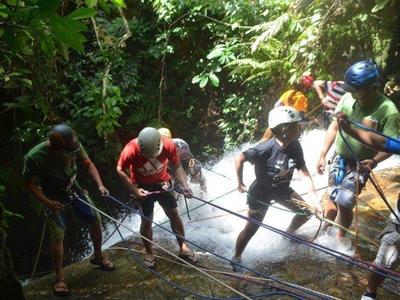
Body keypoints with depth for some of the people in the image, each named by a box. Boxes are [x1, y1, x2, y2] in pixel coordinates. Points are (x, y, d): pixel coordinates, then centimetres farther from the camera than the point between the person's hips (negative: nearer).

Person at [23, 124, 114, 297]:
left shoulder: (74, 145, -24)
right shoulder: (34, 158, -32)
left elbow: (88, 164, -7)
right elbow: (30, 185, -17)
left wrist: (100, 185, -18)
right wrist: (48, 203, -25)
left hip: (74, 190, 4)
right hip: (54, 198, -4)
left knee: (96, 220, 7)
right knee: (57, 235, -11)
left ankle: (97, 256, 31)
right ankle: (60, 278, 5)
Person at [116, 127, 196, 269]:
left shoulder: (168, 145, -28)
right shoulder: (130, 150, -33)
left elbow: (177, 166, -13)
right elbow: (120, 170, -15)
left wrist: (184, 185, -25)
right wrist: (134, 190, -20)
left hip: (162, 182, 2)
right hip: (142, 186, -2)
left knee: (174, 214, 7)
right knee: (147, 220, 4)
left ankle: (183, 247, 24)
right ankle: (149, 252, 25)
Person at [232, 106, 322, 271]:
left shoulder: (295, 146, -17)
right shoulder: (267, 148, -35)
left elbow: (304, 173, -15)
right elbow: (239, 159, -24)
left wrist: (314, 199, -22)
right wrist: (240, 183, -12)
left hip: (282, 190, 6)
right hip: (261, 193, -6)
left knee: (307, 212, 14)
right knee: (251, 228, 4)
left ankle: (289, 233, 43)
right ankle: (236, 259, 26)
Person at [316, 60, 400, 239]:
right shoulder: (347, 98, -10)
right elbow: (334, 127, 2)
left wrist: (374, 161, -35)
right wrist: (322, 155, 0)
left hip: (359, 165, -4)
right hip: (339, 159, 4)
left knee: (344, 203, -6)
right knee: (334, 198, 16)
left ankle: (339, 240, 17)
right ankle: (324, 231, 37)